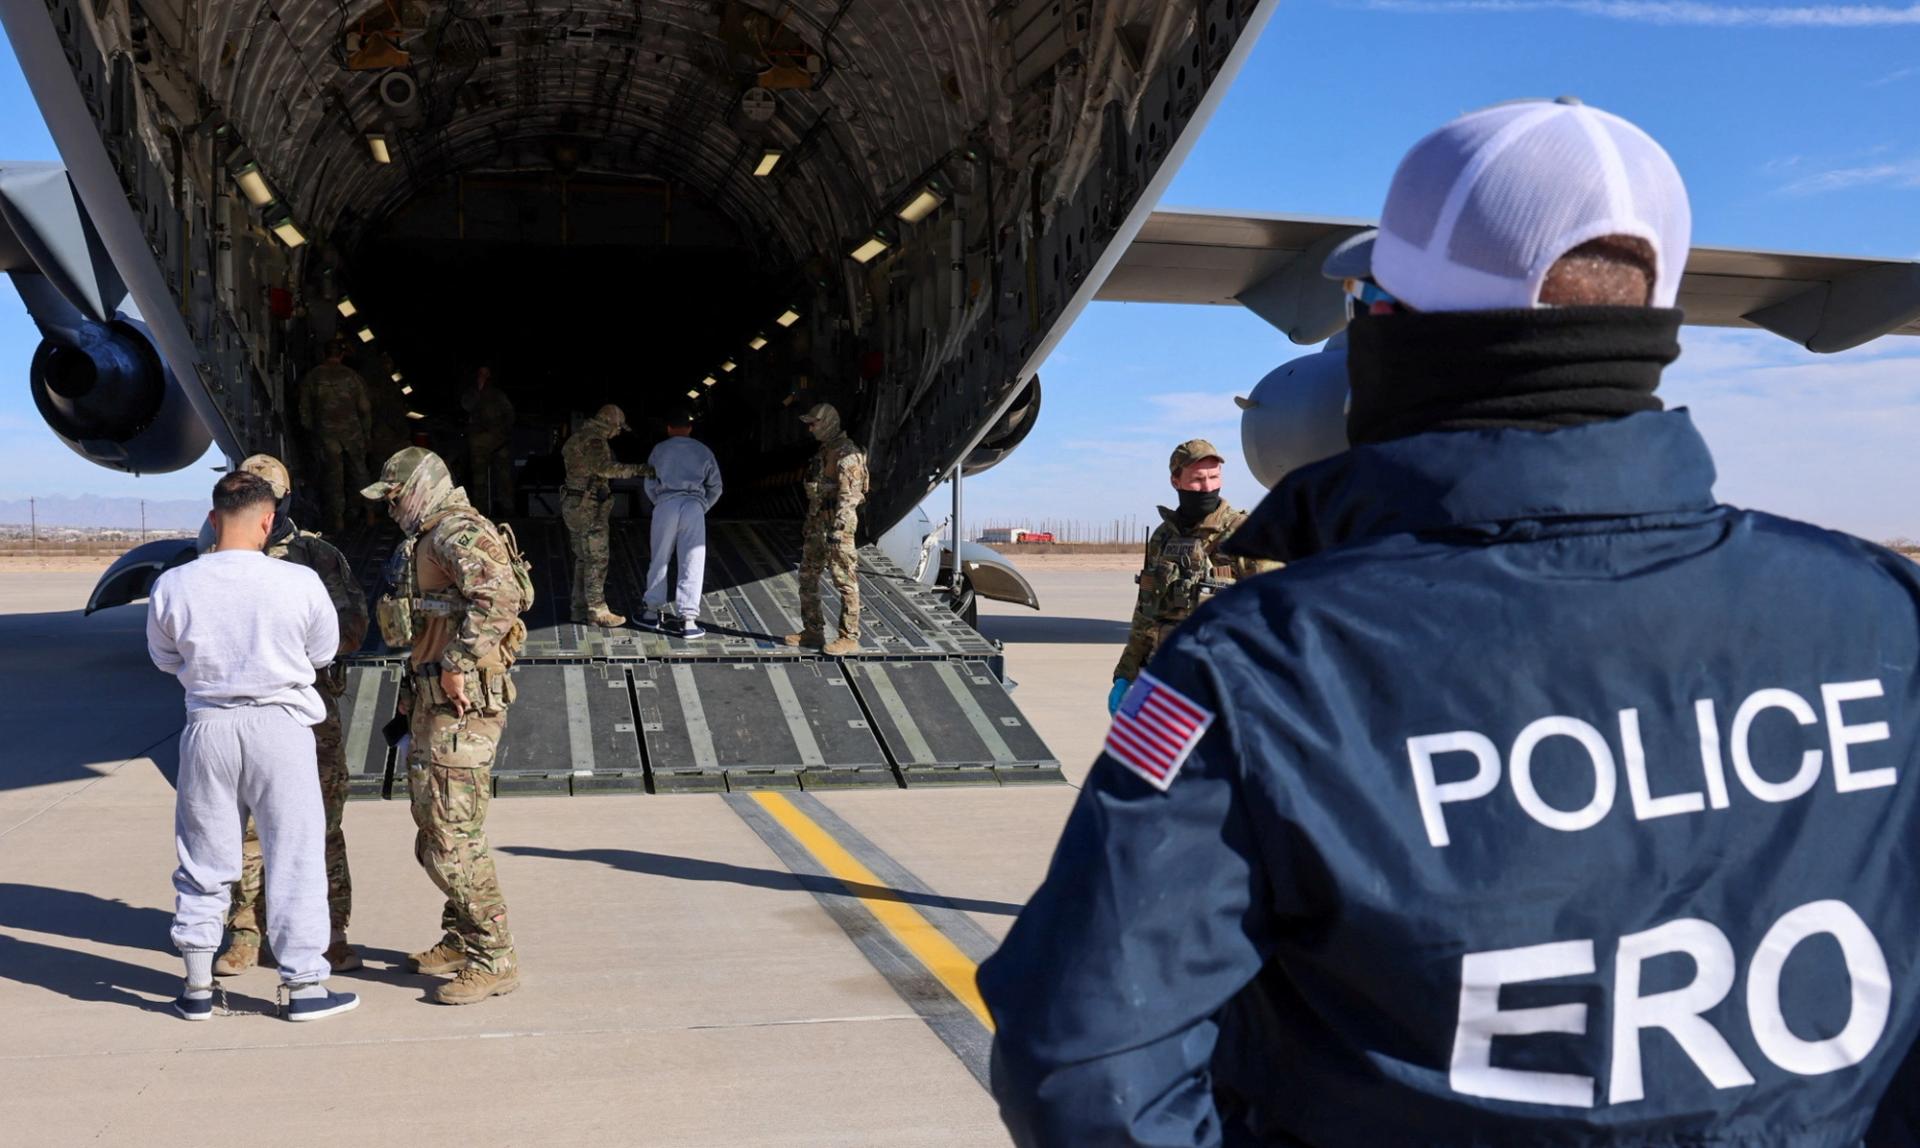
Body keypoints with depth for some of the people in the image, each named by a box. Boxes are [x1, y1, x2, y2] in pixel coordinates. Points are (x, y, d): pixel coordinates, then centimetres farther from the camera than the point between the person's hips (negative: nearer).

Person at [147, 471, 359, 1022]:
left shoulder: (173, 586, -7)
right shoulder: (299, 582, -13)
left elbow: (165, 658, 9)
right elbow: (324, 652, 2)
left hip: (208, 727, 2)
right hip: (281, 725, -2)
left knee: (204, 859, 15)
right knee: (294, 857, 8)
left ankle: (197, 985, 23)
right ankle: (303, 984, 13)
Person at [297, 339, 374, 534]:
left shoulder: (311, 377, -2)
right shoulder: (352, 376, -5)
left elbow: (305, 410, 2)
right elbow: (365, 408, -3)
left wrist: (311, 433, 13)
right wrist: (366, 432, 10)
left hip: (326, 435, 0)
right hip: (352, 434, 0)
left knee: (333, 476, 6)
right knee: (358, 472, 14)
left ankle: (337, 520, 7)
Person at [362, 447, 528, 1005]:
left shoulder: (458, 533, -14)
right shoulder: (427, 539, 20)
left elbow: (500, 597, -31)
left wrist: (459, 664, -26)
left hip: (461, 704, -11)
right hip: (433, 704, 11)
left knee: (453, 837, -8)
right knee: (434, 830, 19)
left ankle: (493, 960, 1)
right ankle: (460, 941, 31)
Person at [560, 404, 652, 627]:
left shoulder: (579, 436, 15)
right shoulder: (594, 440, -17)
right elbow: (605, 467, -35)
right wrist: (639, 470, -40)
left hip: (574, 505, 10)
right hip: (588, 507, -10)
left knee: (582, 559, 15)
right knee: (597, 560, -4)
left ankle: (580, 608, 18)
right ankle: (597, 611, -1)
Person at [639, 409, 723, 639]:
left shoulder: (660, 449, 13)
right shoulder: (703, 451, 15)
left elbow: (650, 484, 15)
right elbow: (715, 486, 13)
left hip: (665, 504, 0)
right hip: (694, 506, 0)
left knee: (659, 560, 13)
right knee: (692, 564, -1)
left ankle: (653, 612, 19)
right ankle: (688, 620, -6)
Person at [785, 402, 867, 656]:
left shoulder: (847, 454, -13)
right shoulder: (823, 452, 17)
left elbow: (849, 495, -21)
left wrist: (837, 528, -27)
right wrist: (807, 525, 23)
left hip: (837, 524, -10)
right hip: (817, 524, 10)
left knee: (845, 581, -5)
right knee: (807, 577, 13)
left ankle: (849, 637, -2)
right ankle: (813, 632, 21)